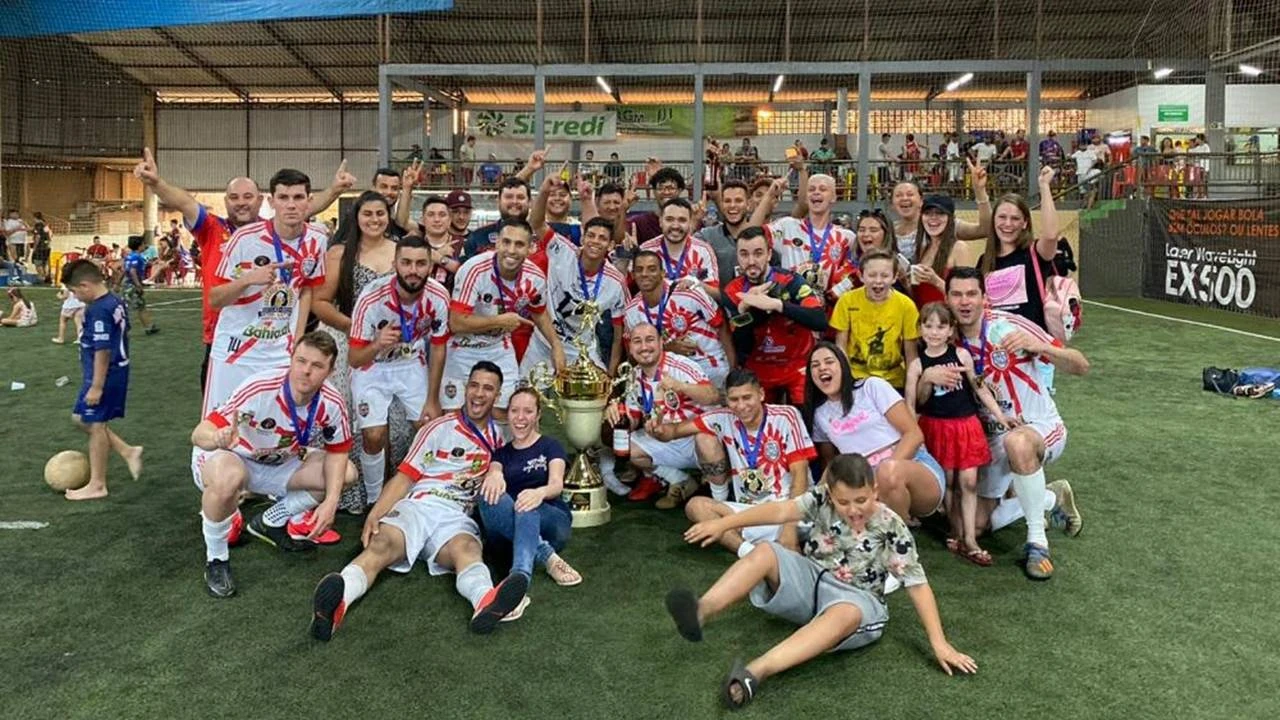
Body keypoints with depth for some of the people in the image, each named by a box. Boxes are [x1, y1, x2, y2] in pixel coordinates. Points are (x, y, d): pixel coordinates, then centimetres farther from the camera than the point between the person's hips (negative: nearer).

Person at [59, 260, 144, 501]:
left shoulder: (98, 310, -21)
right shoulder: (116, 302, 7)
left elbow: (103, 351, -24)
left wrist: (96, 387, -20)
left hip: (105, 376, -10)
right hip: (118, 371, 10)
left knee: (95, 425, 1)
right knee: (82, 418, 19)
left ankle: (97, 485, 12)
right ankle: (128, 451, 18)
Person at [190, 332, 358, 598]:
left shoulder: (331, 403, -20)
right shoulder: (259, 389, -34)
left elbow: (337, 451, -7)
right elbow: (199, 434, -36)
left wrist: (330, 502, -21)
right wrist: (218, 438, -61)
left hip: (279, 465, 5)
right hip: (228, 458, -5)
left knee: (347, 474, -9)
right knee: (228, 478, -40)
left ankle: (270, 522, 11)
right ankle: (216, 559, -11)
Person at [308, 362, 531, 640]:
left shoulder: (498, 438, 24)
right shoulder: (439, 429, 14)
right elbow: (405, 477, 8)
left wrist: (497, 477, 5)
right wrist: (374, 515, -8)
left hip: (457, 518, 0)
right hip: (418, 505, 0)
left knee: (467, 550, -37)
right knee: (382, 545, -34)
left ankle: (486, 600, -71)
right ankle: (337, 602, -62)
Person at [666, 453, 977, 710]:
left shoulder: (891, 528, -14)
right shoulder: (823, 499, -9)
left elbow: (918, 585, -14)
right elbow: (781, 511, -22)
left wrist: (939, 643, -19)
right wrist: (723, 523, -34)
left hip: (856, 599, -3)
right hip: (810, 579, 3)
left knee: (844, 613, -40)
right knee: (764, 553, -23)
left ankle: (756, 671, -59)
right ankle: (702, 610, -48)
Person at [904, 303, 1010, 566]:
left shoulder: (962, 355, -1)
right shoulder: (918, 364, -5)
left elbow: (980, 388, 6)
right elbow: (910, 404, -4)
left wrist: (1000, 416, 4)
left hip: (967, 425, 1)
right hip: (936, 427, -1)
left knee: (968, 482, -1)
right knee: (948, 482, 6)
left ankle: (969, 539, 3)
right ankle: (956, 533, 19)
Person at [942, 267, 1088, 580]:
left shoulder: (1010, 326, -17)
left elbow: (1081, 366, -19)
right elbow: (920, 401, -7)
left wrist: (1038, 346, -38)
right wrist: (927, 377, -29)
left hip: (1041, 426, -5)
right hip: (993, 439, 5)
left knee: (1017, 442, -42)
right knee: (974, 524, 2)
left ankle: (1037, 541, -24)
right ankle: (1050, 499, 27)